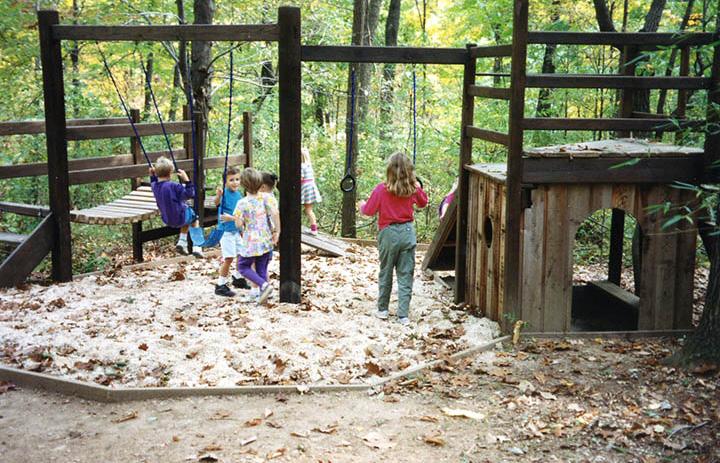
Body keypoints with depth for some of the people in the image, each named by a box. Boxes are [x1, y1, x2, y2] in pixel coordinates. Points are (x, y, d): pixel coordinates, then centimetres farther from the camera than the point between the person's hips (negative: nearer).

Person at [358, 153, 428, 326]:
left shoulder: (381, 189, -12)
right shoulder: (413, 189, -2)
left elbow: (369, 210, -5)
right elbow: (423, 202, 17)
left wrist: (362, 205, 15)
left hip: (388, 234, -2)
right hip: (407, 232, 2)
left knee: (385, 273, 14)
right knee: (405, 275, 5)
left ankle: (382, 310, 24)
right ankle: (403, 315, 3)